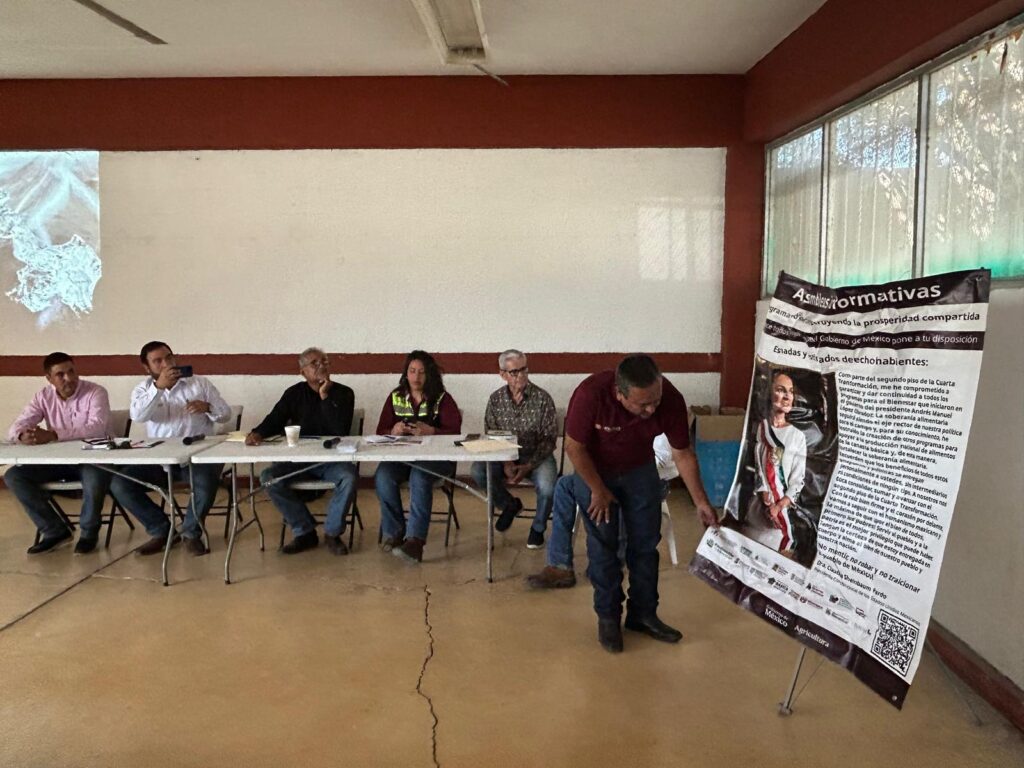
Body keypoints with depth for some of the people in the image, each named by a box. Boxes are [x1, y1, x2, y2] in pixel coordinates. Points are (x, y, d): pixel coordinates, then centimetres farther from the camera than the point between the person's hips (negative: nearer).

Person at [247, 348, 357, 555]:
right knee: (269, 478, -22)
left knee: (349, 478, -33)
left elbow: (342, 430, -13)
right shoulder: (294, 393, 10)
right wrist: (257, 433, -19)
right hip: (298, 459, 3)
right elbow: (274, 421, 3)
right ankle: (304, 532, -8)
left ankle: (332, 532, -9)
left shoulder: (343, 393, 1)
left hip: (333, 458, -3)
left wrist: (325, 397, -16)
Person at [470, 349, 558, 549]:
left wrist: (528, 466, -19)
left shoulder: (542, 398, -8)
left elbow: (549, 439, -9)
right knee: (478, 471, -24)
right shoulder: (496, 399, 0)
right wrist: (506, 463, -15)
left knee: (547, 486, -32)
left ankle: (538, 528, 2)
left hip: (536, 456, -2)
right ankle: (509, 505, 6)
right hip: (505, 456, 3)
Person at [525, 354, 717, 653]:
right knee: (603, 547, 1)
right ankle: (608, 617, 17)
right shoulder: (591, 394, -37)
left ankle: (643, 614, 21)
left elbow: (683, 454, -13)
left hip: (640, 471, 3)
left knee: (645, 545, 5)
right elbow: (574, 447, -23)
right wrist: (598, 490, -15)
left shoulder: (671, 400, -28)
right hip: (593, 470, -2)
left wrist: (701, 502, -12)